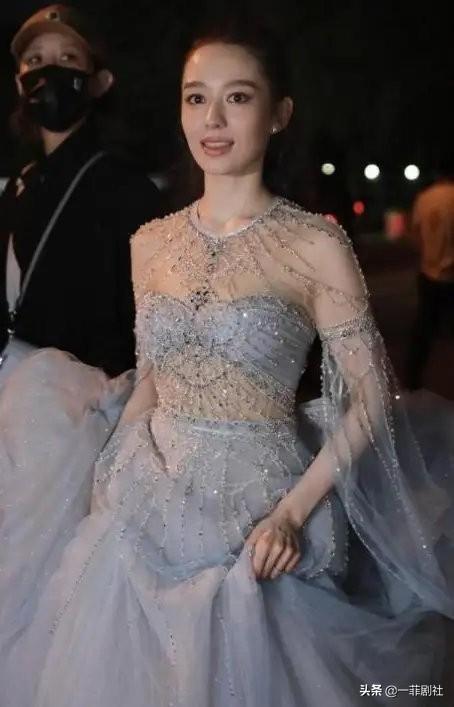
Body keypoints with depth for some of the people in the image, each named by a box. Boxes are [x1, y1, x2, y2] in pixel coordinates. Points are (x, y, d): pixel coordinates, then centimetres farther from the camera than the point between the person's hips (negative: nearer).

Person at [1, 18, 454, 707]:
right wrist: (108, 481, 5)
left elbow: (371, 399, -8)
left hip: (257, 519, -4)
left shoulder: (315, 245, -9)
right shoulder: (152, 242, 5)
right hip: (146, 508, 4)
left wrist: (293, 509, -17)